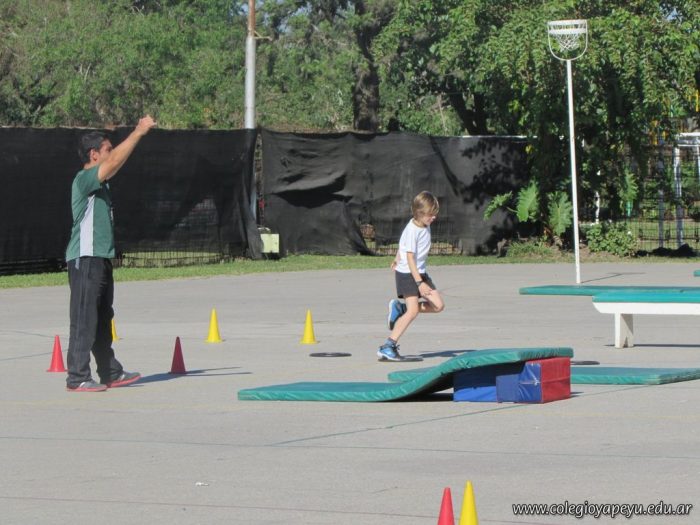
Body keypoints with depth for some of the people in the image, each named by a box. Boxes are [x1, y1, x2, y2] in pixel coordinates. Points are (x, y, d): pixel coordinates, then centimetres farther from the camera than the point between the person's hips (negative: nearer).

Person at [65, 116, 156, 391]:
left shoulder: (99, 181, 15)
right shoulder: (84, 179, -14)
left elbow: (116, 162, 19)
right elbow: (115, 161, -23)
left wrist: (139, 132, 11)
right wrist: (138, 133, -20)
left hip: (101, 259, 10)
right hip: (85, 258, -10)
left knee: (102, 319, 16)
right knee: (84, 319, -9)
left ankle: (110, 373, 23)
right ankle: (77, 378, -8)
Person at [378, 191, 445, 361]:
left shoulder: (425, 225, 6)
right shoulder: (412, 230, -20)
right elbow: (410, 258, -25)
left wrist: (397, 260, 37)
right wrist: (419, 283, -30)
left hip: (420, 273, 9)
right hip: (407, 273, -9)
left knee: (438, 305, 1)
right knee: (413, 311, -19)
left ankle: (400, 308, 14)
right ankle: (388, 346, -17)